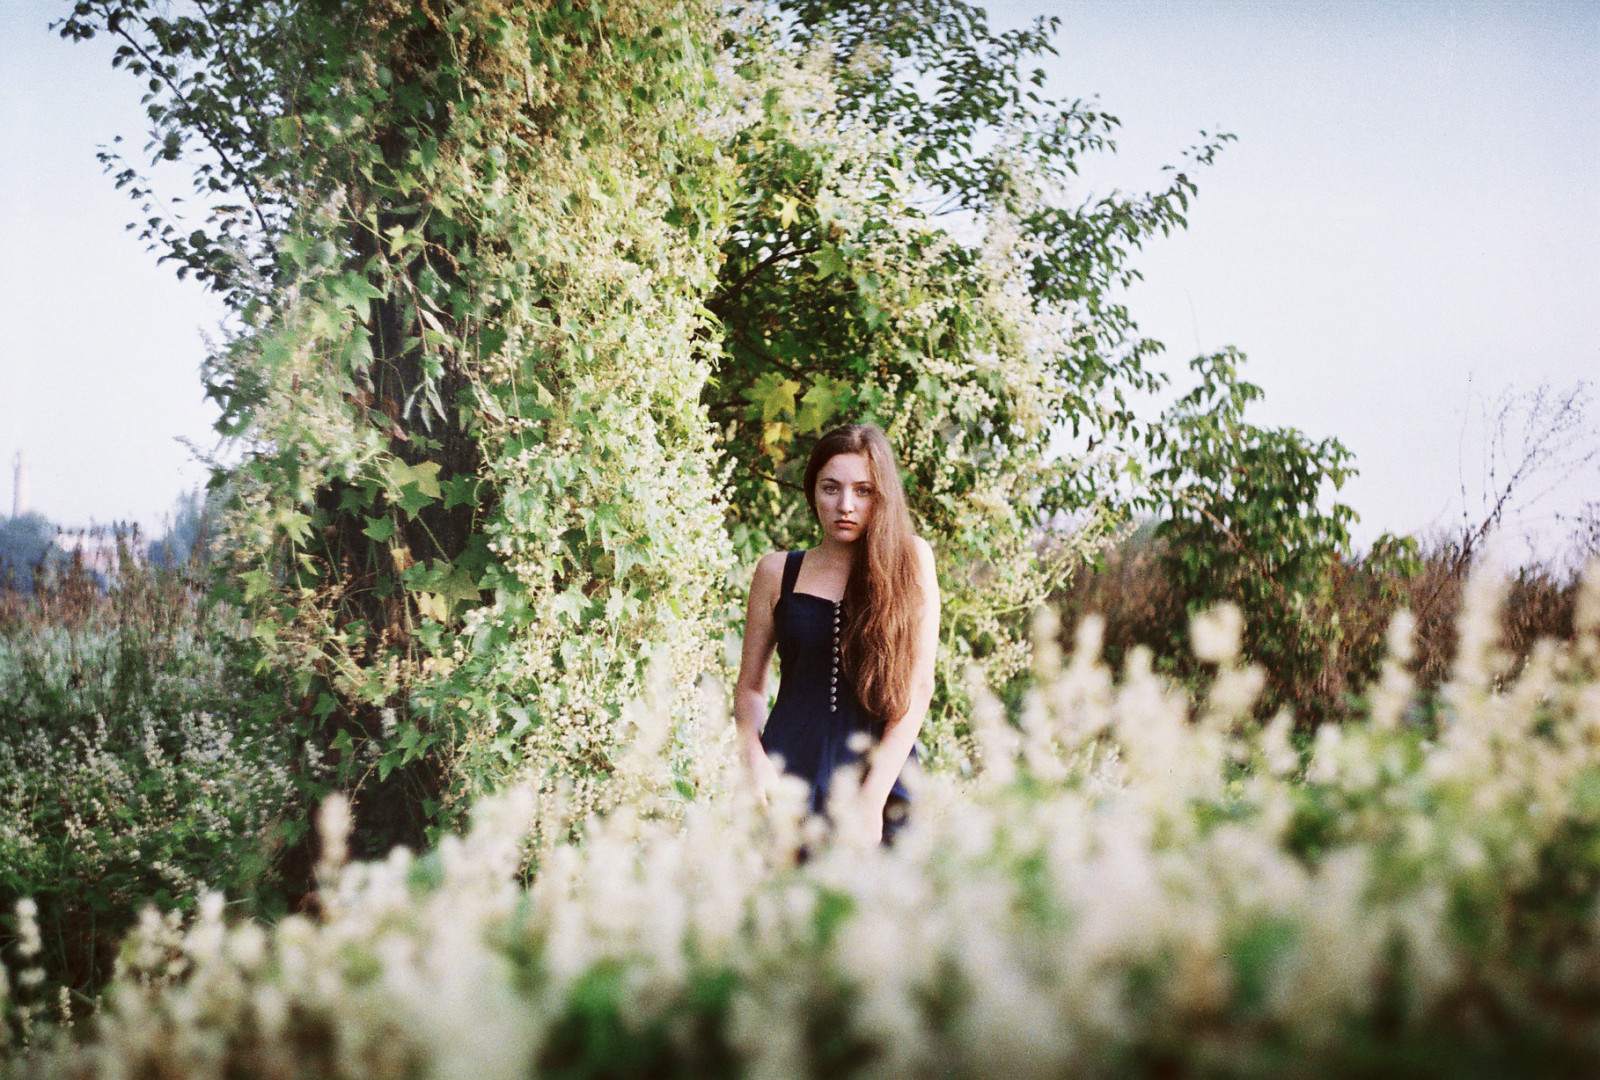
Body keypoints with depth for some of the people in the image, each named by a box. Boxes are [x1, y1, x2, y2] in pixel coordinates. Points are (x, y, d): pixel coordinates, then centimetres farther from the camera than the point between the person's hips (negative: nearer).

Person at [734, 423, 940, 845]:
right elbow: (750, 687, 14)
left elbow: (919, 686, -2)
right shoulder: (777, 572, 10)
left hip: (880, 780, -1)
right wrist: (758, 769, -5)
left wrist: (872, 798, -10)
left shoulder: (911, 562, 5)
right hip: (790, 774, 1)